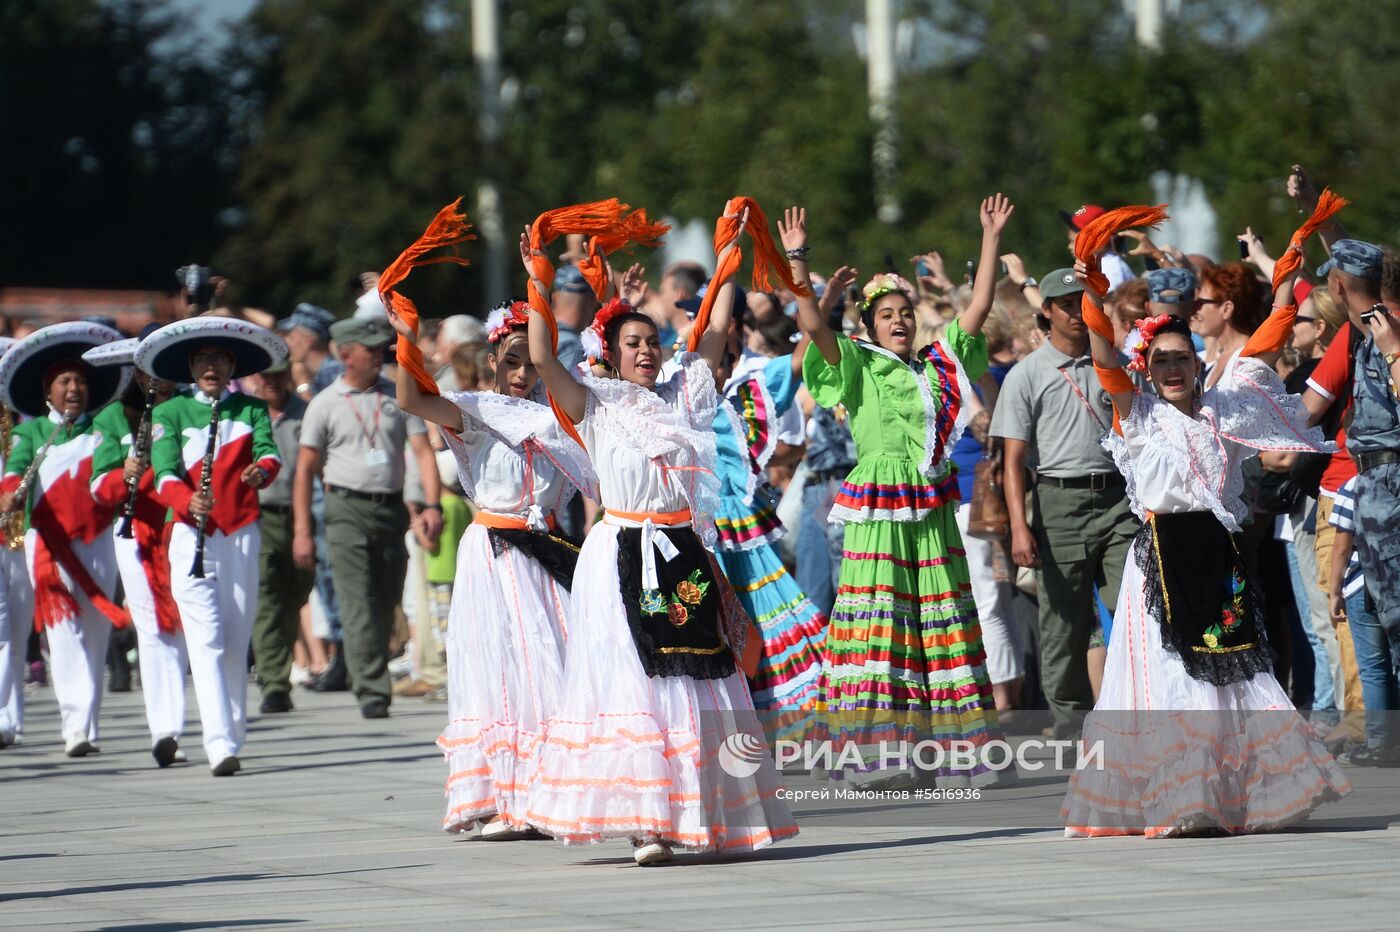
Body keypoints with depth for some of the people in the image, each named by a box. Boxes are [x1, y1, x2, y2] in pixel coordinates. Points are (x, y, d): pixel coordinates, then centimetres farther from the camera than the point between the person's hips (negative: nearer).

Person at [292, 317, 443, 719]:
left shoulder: (398, 396, 10)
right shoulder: (325, 404, 3)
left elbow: (422, 451, 6)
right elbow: (305, 470, 4)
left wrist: (432, 505, -9)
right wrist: (302, 531, -2)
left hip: (392, 508, 3)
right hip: (347, 509, -3)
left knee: (385, 605, 7)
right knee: (358, 606, -13)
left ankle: (368, 680, 21)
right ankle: (372, 692, -17)